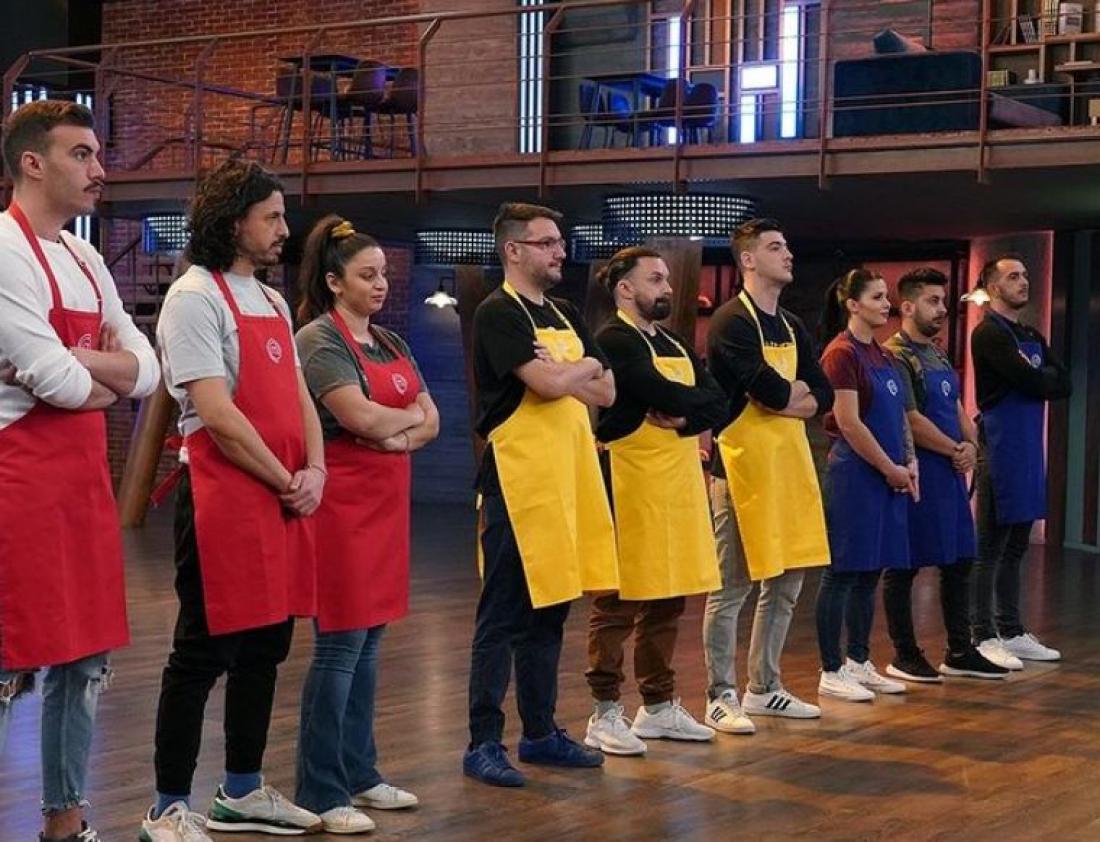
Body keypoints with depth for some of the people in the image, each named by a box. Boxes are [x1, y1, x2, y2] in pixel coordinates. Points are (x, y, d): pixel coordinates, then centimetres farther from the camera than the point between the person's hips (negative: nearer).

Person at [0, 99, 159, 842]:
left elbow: (147, 372, 10)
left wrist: (73, 363, -8)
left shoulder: (86, 261, 15)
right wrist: (110, 374, 1)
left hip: (84, 479, 9)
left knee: (86, 660, 14)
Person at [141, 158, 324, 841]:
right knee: (203, 654, -3)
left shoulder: (273, 302, 18)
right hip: (222, 497, -9)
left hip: (285, 500, 9)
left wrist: (315, 470, 0)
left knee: (265, 647, 14)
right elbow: (217, 414, -18)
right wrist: (285, 482, -11)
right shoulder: (195, 298, -10)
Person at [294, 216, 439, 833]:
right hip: (342, 502, -8)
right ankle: (320, 793, 0)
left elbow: (431, 421, 11)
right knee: (340, 645, -6)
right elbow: (362, 417, -20)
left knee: (370, 642, 11)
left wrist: (398, 435, -10)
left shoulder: (391, 343, 16)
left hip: (388, 500, 8)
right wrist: (410, 415, -1)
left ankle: (360, 773, 20)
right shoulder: (319, 340, -8)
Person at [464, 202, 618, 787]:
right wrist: (586, 365, -1)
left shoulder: (565, 316, 17)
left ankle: (541, 733, 22)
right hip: (518, 483, -8)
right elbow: (548, 384, -21)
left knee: (549, 611, 13)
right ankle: (483, 744, 3)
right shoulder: (498, 314, -8)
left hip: (568, 480, 8)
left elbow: (605, 393, 13)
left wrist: (561, 372, -6)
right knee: (503, 618, -3)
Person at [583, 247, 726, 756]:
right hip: (631, 487, -9)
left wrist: (684, 416, -12)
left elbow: (717, 404, 6)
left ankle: (658, 708, 24)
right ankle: (605, 717, 3)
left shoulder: (675, 345, 19)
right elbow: (664, 396, -22)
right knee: (618, 605, -4)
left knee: (667, 603, 13)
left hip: (678, 487, 9)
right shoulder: (614, 341, -9)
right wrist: (695, 401, -3)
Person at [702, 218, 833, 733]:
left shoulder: (792, 327, 15)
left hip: (790, 463, 9)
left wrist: (787, 397, -9)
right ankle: (721, 698, 4)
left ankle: (764, 689, 24)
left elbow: (822, 396, 9)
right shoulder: (732, 322, -11)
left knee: (786, 583, 13)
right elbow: (769, 391, -22)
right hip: (743, 464, -8)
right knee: (731, 588, -3)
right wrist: (796, 393, -2)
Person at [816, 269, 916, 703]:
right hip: (854, 475, -9)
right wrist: (891, 469, -11)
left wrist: (909, 463, 6)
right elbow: (850, 424, -16)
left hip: (889, 477, 9)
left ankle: (859, 663, 22)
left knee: (870, 573, 13)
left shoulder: (880, 353, 15)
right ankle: (831, 671, 4)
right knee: (842, 574, -2)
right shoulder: (842, 354, -11)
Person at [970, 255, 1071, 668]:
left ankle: (1012, 632, 19)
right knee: (991, 546, -6)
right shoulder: (989, 333, -8)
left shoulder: (1031, 337, 20)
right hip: (1001, 448, -9)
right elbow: (1032, 382, -18)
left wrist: (1037, 380, -6)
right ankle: (983, 637, -3)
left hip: (1030, 448, 9)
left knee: (1015, 546, 12)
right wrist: (1047, 378, 2)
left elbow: (1063, 384, 9)